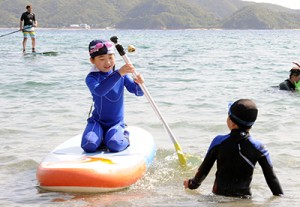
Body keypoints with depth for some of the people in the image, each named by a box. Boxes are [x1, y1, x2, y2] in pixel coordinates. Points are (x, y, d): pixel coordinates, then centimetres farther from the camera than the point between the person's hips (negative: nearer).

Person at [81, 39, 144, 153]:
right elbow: (99, 91, -35)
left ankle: (124, 137, 6)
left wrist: (139, 84, -28)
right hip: (97, 122, 0)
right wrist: (119, 74, -46)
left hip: (116, 123, 1)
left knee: (115, 145, -29)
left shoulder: (122, 75, -1)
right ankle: (101, 137, 7)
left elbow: (138, 92, -2)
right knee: (89, 146, -26)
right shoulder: (91, 78, -12)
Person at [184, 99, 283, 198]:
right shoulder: (258, 148, -2)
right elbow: (270, 176, 3)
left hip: (219, 194, 0)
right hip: (244, 198, 0)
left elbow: (205, 168, 8)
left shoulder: (219, 142, -2)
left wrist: (192, 184, 26)